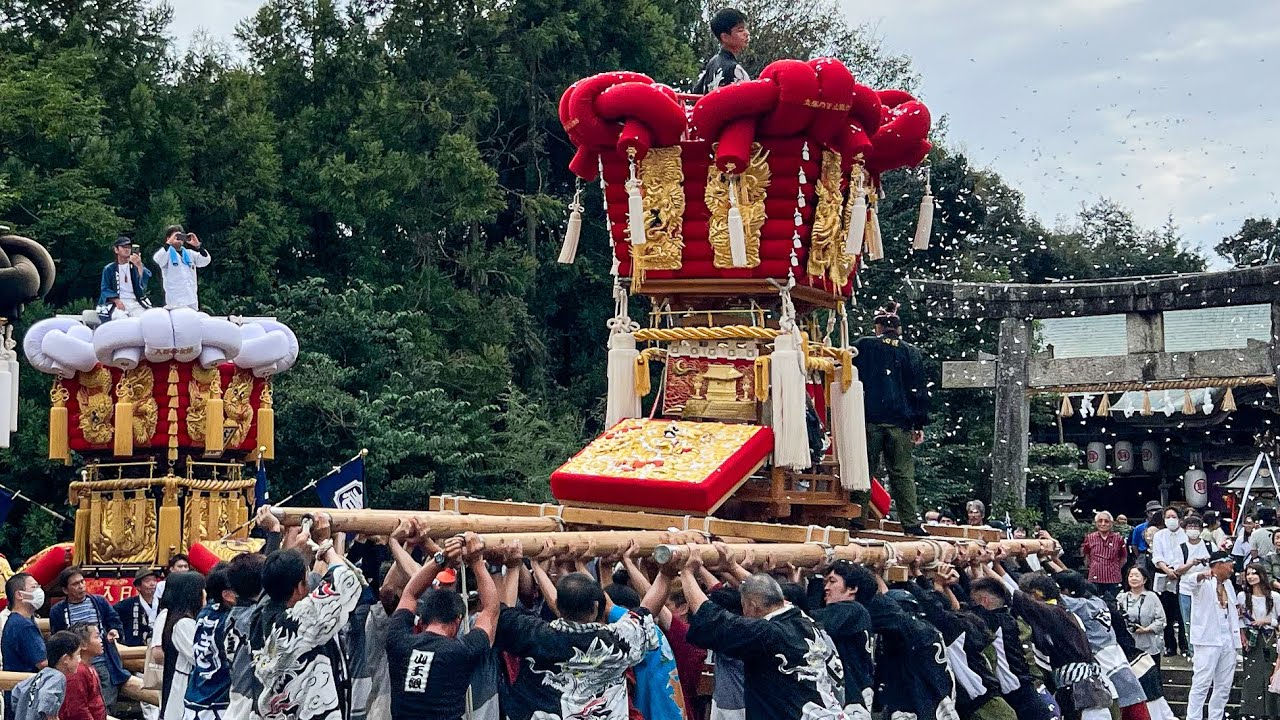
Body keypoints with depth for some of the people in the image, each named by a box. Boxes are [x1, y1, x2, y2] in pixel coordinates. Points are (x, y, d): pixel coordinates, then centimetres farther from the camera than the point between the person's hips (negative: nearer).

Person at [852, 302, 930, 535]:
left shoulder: (863, 346, 4)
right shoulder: (911, 352, 8)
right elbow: (919, 390, 7)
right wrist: (919, 425, 10)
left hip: (869, 419, -1)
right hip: (900, 423, 1)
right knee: (903, 473, 3)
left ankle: (856, 517, 0)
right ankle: (910, 522, 0)